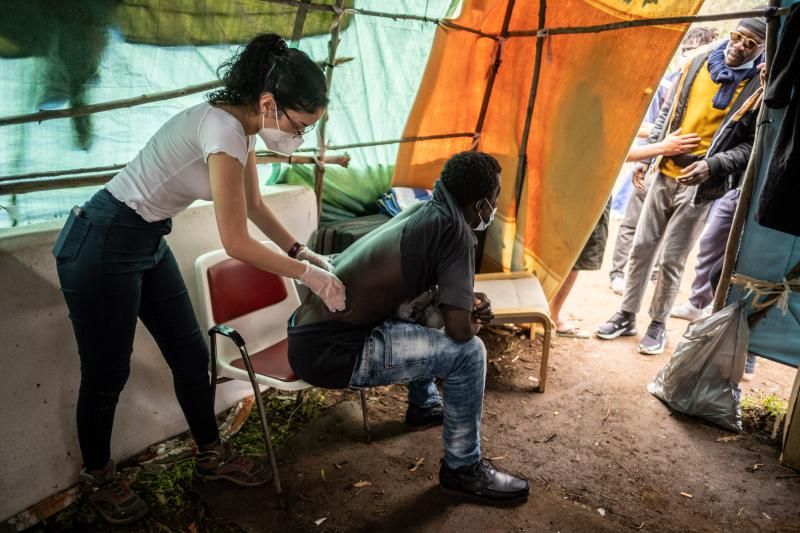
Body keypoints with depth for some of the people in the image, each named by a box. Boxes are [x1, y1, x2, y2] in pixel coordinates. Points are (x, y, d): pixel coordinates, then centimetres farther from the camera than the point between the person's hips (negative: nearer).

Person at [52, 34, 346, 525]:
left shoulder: (239, 124, 1)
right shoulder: (225, 132, -28)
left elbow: (255, 206, 14)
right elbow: (236, 243, -25)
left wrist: (301, 251, 10)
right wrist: (307, 274, -15)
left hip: (148, 243, 9)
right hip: (102, 245, -9)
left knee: (191, 353, 13)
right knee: (107, 371, 8)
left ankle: (212, 455, 31)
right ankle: (98, 476, 32)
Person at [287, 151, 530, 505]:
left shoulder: (423, 212, 9)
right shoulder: (455, 229, -15)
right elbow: (460, 329, -16)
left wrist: (470, 303, 10)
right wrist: (475, 322, 6)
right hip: (328, 352, -9)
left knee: (429, 315, 27)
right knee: (467, 352, -9)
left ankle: (424, 405, 43)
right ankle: (462, 469, 9)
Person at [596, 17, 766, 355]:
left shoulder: (759, 87, -6)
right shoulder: (697, 64, 6)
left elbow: (753, 145, -7)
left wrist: (712, 165, -22)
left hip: (700, 185, -4)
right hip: (664, 174, 4)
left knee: (672, 259, 1)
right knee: (641, 247, 7)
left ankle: (658, 324, 19)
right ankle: (626, 317, 21)